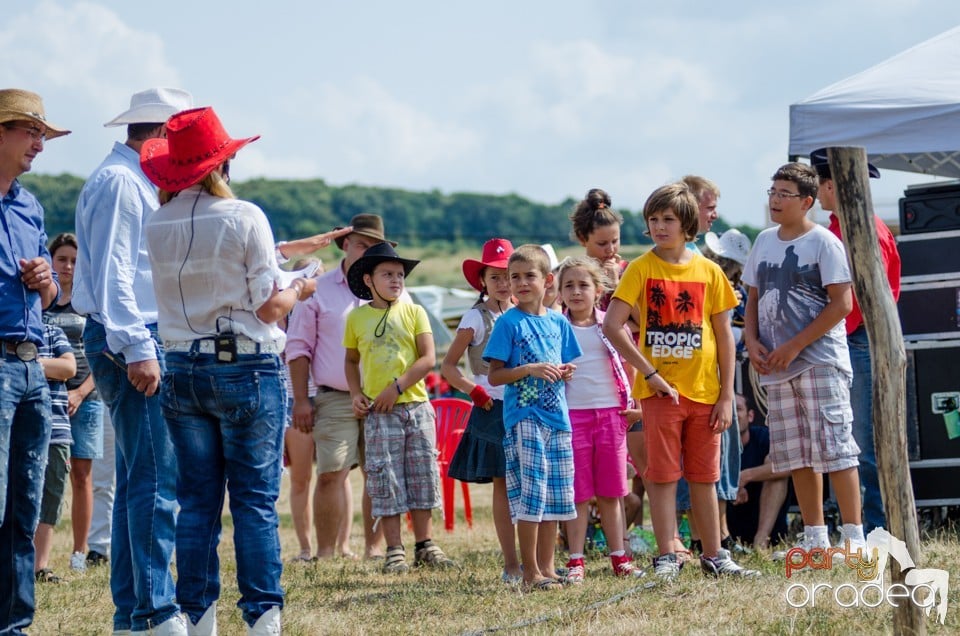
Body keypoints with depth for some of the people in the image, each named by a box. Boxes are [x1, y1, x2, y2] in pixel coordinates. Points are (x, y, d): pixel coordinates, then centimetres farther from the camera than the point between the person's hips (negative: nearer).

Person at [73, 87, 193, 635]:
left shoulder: (138, 183, 21)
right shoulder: (118, 182, -10)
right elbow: (112, 273, -17)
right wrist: (136, 348, -22)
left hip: (141, 343, 11)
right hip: (129, 343, -11)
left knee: (138, 482, 10)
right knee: (156, 481, -13)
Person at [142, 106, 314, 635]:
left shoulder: (156, 226, 2)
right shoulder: (243, 217, -11)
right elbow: (269, 306, -9)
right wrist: (298, 289, 11)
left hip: (181, 372, 4)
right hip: (245, 369, -4)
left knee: (196, 502, 8)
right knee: (255, 501, 0)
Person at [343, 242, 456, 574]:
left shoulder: (414, 312, 2)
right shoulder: (357, 318, 6)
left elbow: (428, 358, -4)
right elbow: (351, 360, 16)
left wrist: (397, 387, -13)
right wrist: (356, 394, 1)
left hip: (415, 406, 0)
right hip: (379, 412, 0)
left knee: (422, 477, 4)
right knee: (386, 482, -1)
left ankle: (425, 546, 12)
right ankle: (394, 551, 4)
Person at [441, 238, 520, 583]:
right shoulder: (476, 318, -1)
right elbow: (448, 366, -1)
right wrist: (473, 390, -12)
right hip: (494, 409, -4)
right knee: (503, 484, -2)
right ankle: (511, 564, 0)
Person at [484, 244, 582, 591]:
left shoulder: (559, 323, 11)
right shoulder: (509, 323, -4)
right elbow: (495, 375, -6)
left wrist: (566, 372, -2)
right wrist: (530, 369, -19)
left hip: (557, 416, 6)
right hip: (523, 417, -6)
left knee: (556, 496, 7)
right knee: (531, 495, -9)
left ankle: (546, 567, 15)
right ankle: (530, 572, -4)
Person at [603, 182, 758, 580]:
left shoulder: (709, 272, 4)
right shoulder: (641, 269, -3)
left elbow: (724, 335, 6)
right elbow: (612, 326, -11)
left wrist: (726, 395, 1)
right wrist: (650, 374, -13)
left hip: (704, 391, 2)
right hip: (660, 390, -2)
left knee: (704, 477, 9)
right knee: (663, 476, 0)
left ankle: (713, 556, 16)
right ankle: (666, 558, 5)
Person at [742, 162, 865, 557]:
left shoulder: (824, 242, -7)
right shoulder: (764, 241, 14)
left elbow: (842, 303, -12)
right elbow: (753, 299, 20)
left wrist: (795, 346, -14)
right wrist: (753, 342, 2)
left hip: (820, 361, -7)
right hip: (778, 366, 7)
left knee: (834, 449, -10)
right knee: (796, 454, 9)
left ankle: (853, 537, -9)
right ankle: (815, 538, 16)